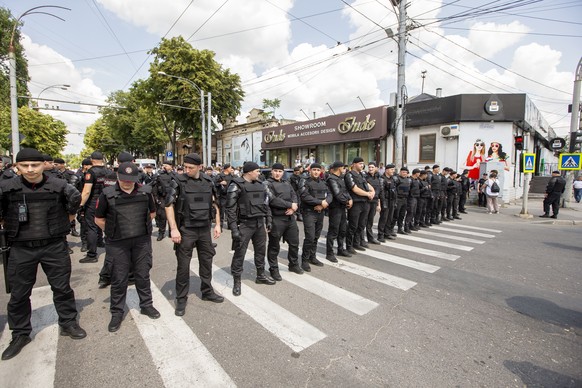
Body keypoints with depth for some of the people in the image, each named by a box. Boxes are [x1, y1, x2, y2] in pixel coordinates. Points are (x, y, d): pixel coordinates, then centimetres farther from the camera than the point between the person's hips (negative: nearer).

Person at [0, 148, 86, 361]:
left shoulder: (58, 186, -9)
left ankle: (68, 323, 27)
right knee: (19, 294, 12)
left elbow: (75, 200, 5)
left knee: (62, 288, 10)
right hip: (21, 248, 1)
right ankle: (20, 334, 31)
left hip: (54, 246, -1)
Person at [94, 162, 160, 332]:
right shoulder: (108, 194, -7)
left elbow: (152, 213, 12)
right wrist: (113, 231, 2)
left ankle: (146, 305, 31)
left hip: (142, 241, 1)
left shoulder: (145, 191, -3)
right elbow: (99, 219, 4)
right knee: (119, 279, 10)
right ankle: (117, 313, 28)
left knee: (143, 275, 14)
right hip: (118, 244, -1)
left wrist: (141, 227, 8)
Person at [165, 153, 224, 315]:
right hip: (186, 230, -3)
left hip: (205, 229, 4)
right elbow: (169, 205, -10)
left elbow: (214, 204, 10)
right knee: (183, 265, 5)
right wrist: (174, 229, -17)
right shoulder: (179, 181, -8)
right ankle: (181, 299, 22)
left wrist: (217, 224, 5)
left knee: (206, 261, 14)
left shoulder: (208, 181, 2)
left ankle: (207, 292, 33)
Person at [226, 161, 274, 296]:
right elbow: (230, 208, -14)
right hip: (245, 224, -6)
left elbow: (265, 203, 17)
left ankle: (261, 275, 33)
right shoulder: (236, 185, -11)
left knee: (260, 250, 16)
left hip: (260, 223, 7)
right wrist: (234, 228, -18)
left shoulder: (259, 185, 10)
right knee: (240, 253, 1)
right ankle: (237, 281, 16)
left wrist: (268, 220, 12)